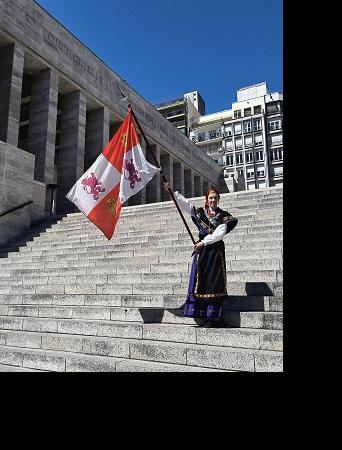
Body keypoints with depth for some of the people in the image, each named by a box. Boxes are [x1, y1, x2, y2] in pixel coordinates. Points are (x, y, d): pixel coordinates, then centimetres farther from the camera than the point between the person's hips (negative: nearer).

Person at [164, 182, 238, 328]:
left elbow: (220, 234, -7)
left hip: (216, 252, -2)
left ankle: (213, 317, -1)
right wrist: (171, 191, -1)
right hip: (202, 252, 2)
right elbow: (184, 203, 6)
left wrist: (204, 242, -12)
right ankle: (203, 316, 4)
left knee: (214, 283, -4)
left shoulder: (223, 216, 4)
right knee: (200, 282, -1)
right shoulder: (200, 212, 10)